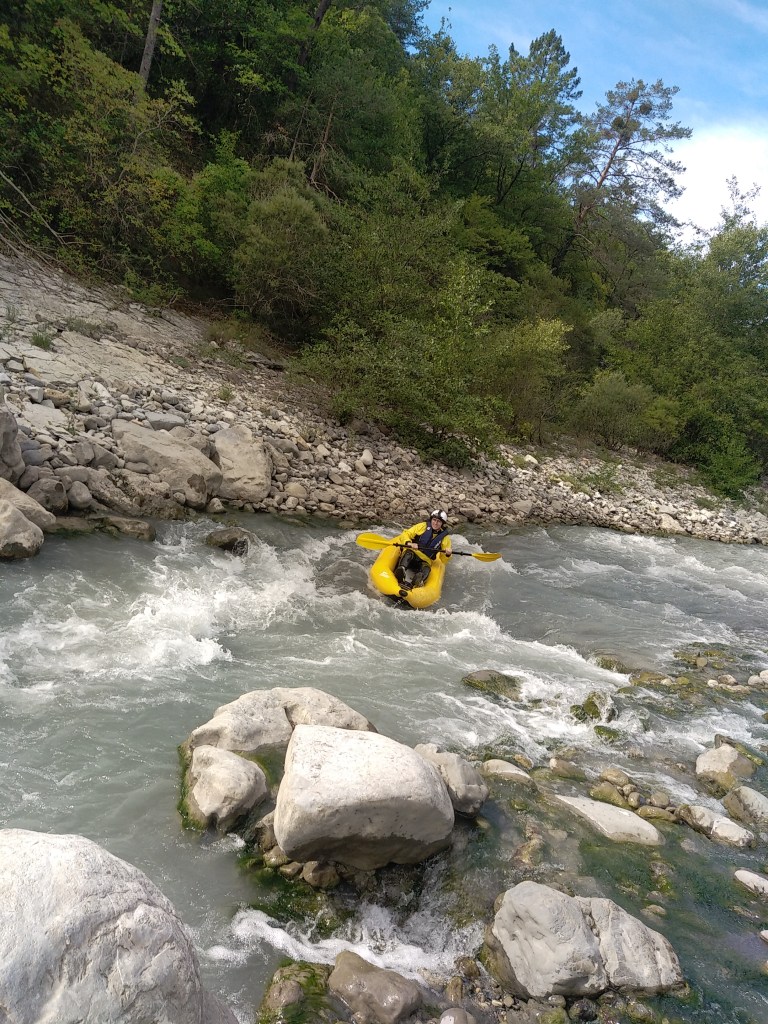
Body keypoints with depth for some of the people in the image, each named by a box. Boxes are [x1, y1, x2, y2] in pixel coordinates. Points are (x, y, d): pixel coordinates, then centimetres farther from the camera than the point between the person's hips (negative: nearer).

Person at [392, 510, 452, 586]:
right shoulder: (422, 527, 3)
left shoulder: (445, 538, 7)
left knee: (426, 569, -33)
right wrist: (409, 543, -20)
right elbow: (405, 534, 1)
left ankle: (418, 582, -66)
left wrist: (447, 555, -16)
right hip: (411, 557, 0)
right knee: (409, 553, -34)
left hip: (425, 561, 0)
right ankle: (401, 569, -63)